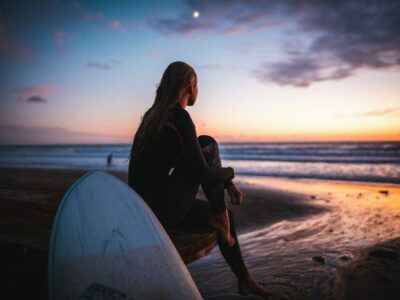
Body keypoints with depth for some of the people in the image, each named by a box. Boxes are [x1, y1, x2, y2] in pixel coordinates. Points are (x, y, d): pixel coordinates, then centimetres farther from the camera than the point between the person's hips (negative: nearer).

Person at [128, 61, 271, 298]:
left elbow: (196, 160, 18)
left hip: (146, 206, 9)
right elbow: (201, 173, -20)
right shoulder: (180, 118, -17)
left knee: (223, 213, 21)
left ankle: (244, 280, 32)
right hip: (162, 210, -9)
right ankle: (219, 217, 6)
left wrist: (229, 185, 15)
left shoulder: (156, 114, 13)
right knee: (209, 144, -4)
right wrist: (229, 173, 3)